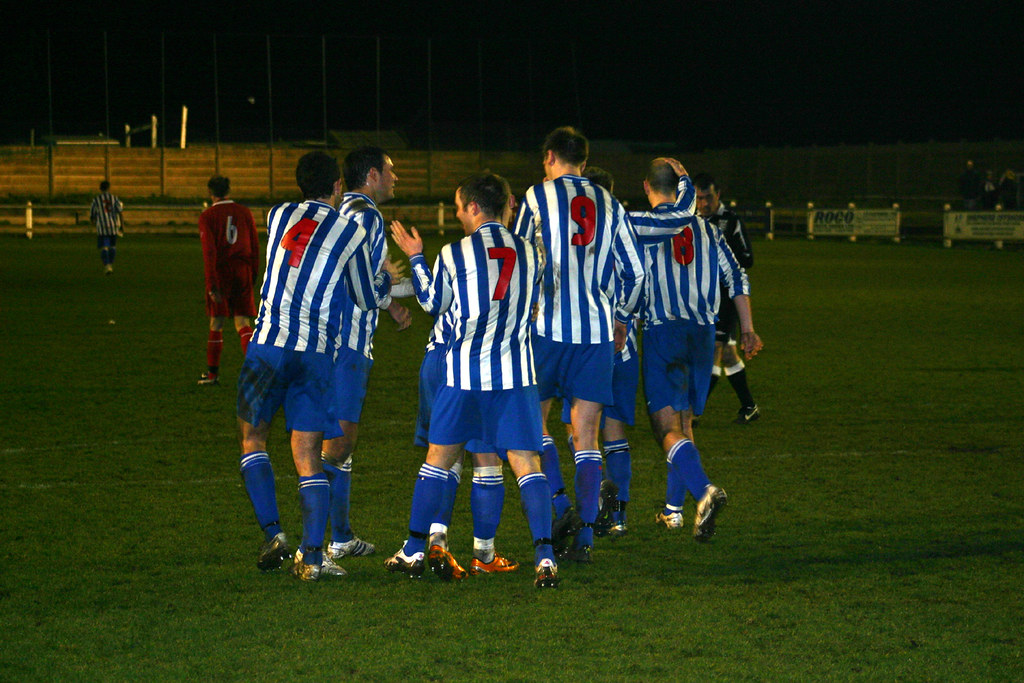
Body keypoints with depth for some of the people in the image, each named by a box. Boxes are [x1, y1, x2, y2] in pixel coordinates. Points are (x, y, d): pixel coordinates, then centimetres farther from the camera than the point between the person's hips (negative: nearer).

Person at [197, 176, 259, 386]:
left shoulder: (207, 216, -5)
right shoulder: (244, 213, 6)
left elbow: (209, 252, -12)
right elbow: (255, 247, 8)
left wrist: (211, 284, -14)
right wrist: (253, 275, 17)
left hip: (220, 272, -2)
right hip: (242, 272, 3)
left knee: (216, 324, 8)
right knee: (243, 323, 2)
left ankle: (212, 373, 16)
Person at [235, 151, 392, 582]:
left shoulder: (278, 216, 11)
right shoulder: (351, 233, 5)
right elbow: (368, 299, 15)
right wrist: (388, 280, 39)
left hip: (268, 346, 0)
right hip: (317, 354, 0)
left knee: (252, 439, 17)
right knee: (307, 456, 4)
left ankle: (273, 535, 4)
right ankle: (312, 555, -5)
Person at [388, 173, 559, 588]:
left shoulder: (453, 254, -5)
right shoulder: (528, 252, 3)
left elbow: (432, 303, 11)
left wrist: (415, 258, 23)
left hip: (464, 370, -1)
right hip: (516, 371, 1)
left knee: (438, 459, 12)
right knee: (526, 463, 0)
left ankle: (414, 551, 20)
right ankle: (544, 557, -13)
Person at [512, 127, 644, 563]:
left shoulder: (538, 197, 1)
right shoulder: (609, 205, 12)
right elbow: (634, 272, 13)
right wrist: (621, 319, 27)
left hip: (547, 327, -3)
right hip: (596, 330, 3)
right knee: (585, 436, 4)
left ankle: (559, 509, -5)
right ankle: (585, 535, -2)